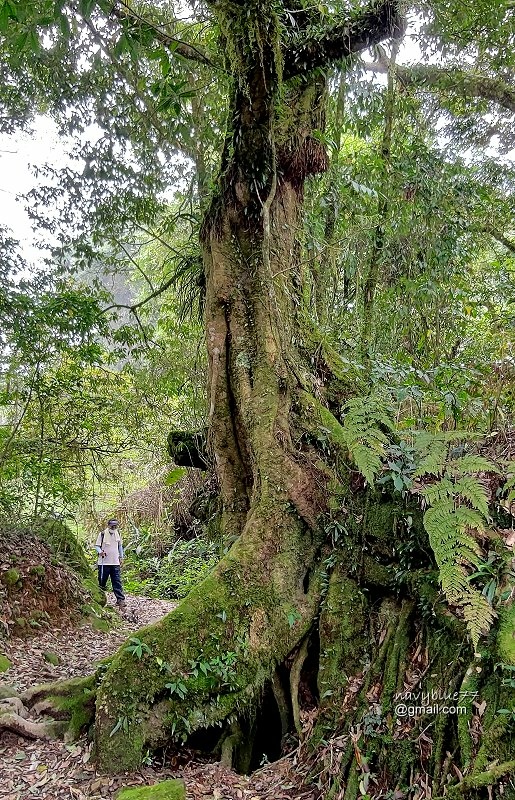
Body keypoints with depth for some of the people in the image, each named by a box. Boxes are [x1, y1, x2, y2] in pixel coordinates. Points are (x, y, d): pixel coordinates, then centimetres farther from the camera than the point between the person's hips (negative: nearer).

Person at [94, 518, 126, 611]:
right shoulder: (102, 534, -6)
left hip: (115, 562, 3)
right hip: (104, 562, -3)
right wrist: (100, 552, -24)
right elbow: (97, 545, -4)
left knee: (117, 582, -1)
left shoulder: (117, 534, 9)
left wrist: (121, 557, 18)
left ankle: (120, 600, -3)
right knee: (102, 582, 4)